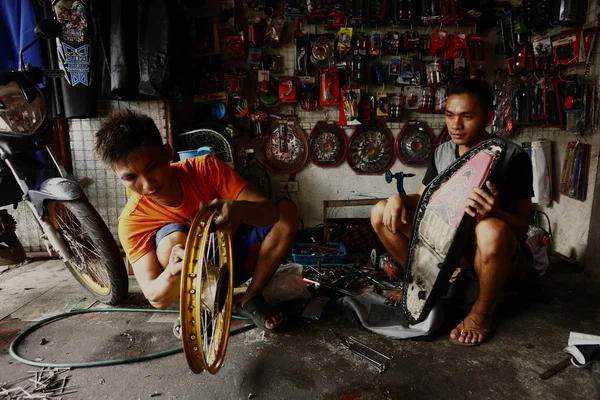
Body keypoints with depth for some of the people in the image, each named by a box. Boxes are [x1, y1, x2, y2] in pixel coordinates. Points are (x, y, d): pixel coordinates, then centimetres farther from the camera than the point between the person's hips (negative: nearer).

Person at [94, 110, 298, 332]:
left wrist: (240, 209, -52)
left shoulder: (207, 168, -21)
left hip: (233, 258, 3)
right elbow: (156, 298, -28)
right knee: (173, 240, -34)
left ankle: (253, 299, -7)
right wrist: (173, 273, -52)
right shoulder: (132, 220, -23)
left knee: (287, 210, -17)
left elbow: (270, 212, -28)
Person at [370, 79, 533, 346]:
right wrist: (399, 199, -13)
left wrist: (494, 212, -40)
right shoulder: (442, 153, 1)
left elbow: (522, 228, -17)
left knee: (491, 230, -41)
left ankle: (483, 311, -12)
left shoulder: (513, 157, -15)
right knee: (381, 212, -6)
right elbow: (422, 199, 11)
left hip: (497, 254, -4)